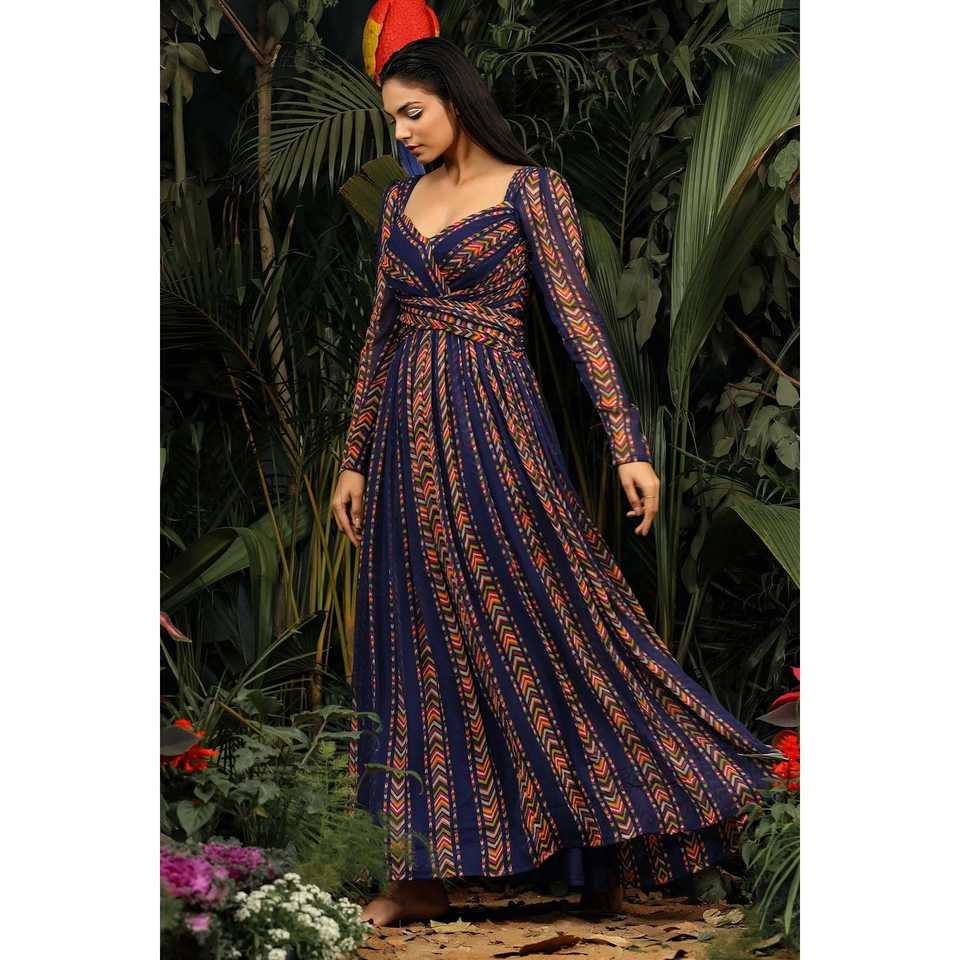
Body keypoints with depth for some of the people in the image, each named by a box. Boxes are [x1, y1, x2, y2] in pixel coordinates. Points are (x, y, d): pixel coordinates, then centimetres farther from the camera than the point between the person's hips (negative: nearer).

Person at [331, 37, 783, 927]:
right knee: (419, 646, 6)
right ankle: (423, 875, 12)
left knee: (547, 624, -5)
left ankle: (605, 862, 4)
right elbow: (381, 330, 16)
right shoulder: (401, 200, 13)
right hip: (409, 438, 6)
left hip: (494, 429, -6)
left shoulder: (530, 188, -3)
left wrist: (626, 443, -16)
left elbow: (577, 316, -10)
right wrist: (355, 457, 13)